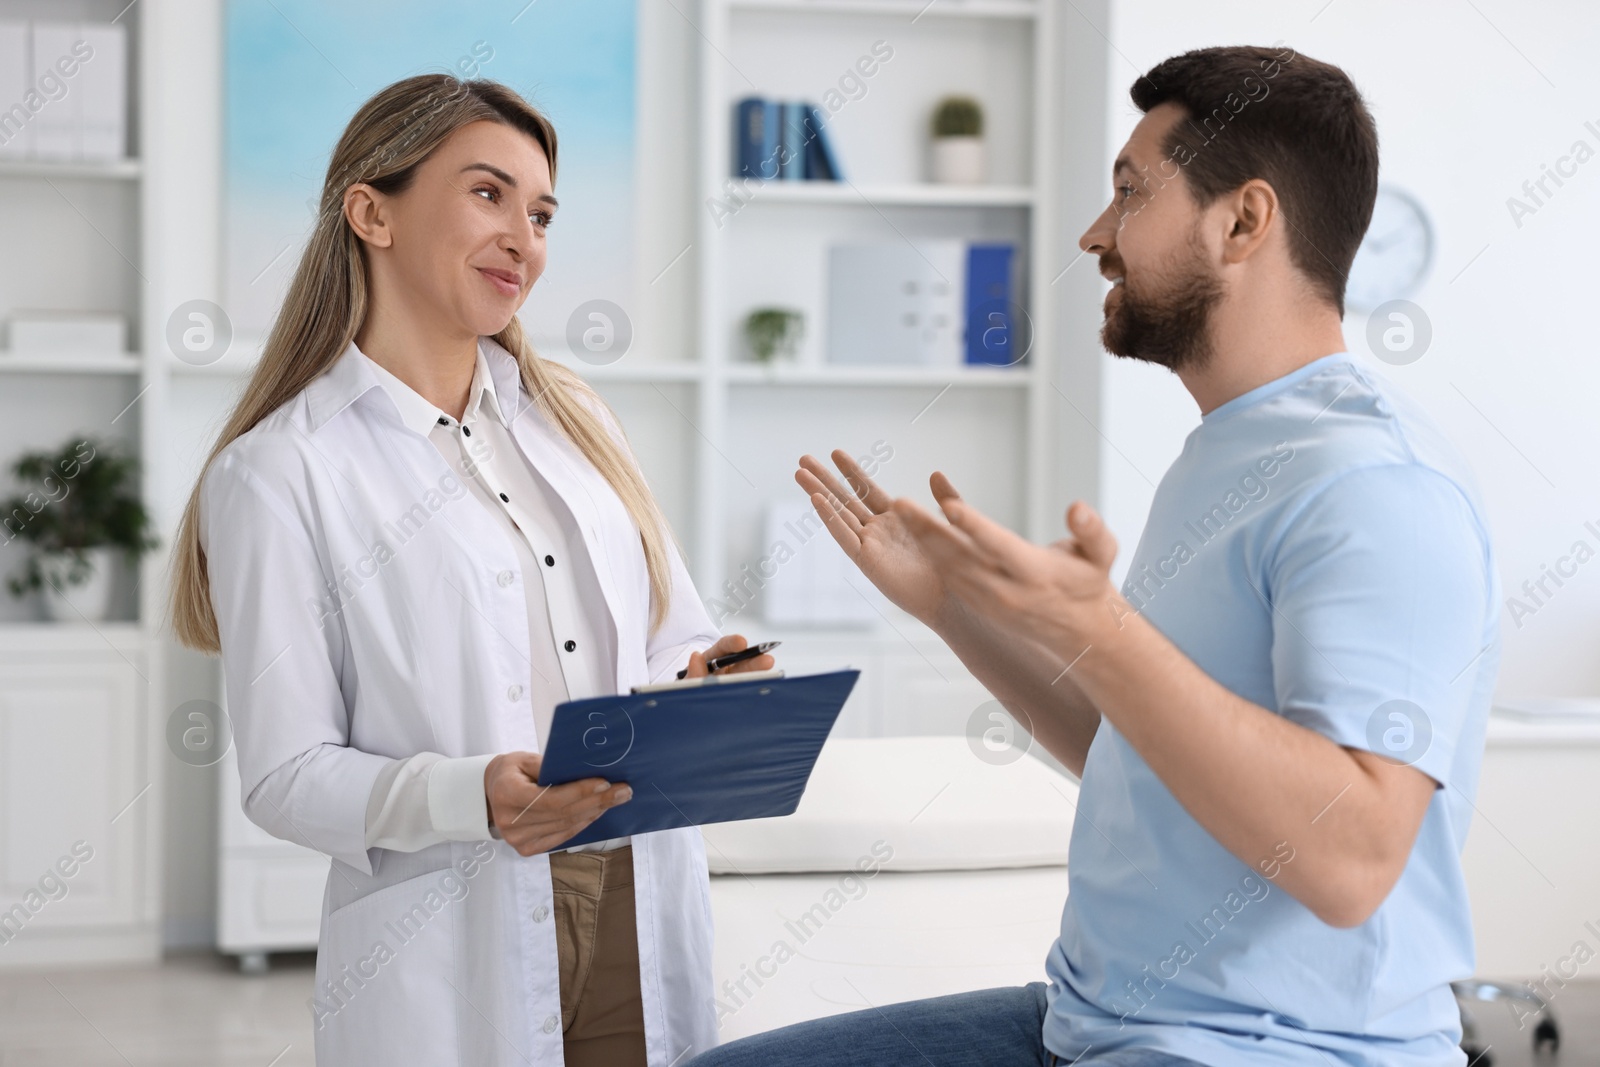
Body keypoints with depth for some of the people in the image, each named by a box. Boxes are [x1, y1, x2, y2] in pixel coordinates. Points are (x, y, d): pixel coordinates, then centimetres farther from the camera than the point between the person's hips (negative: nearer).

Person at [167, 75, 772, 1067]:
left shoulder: (574, 417, 13)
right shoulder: (279, 473, -5)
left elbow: (676, 640, 15)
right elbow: (287, 776, -8)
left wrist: (707, 685, -8)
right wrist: (472, 796, -25)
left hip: (646, 916, 5)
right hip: (449, 957, -5)